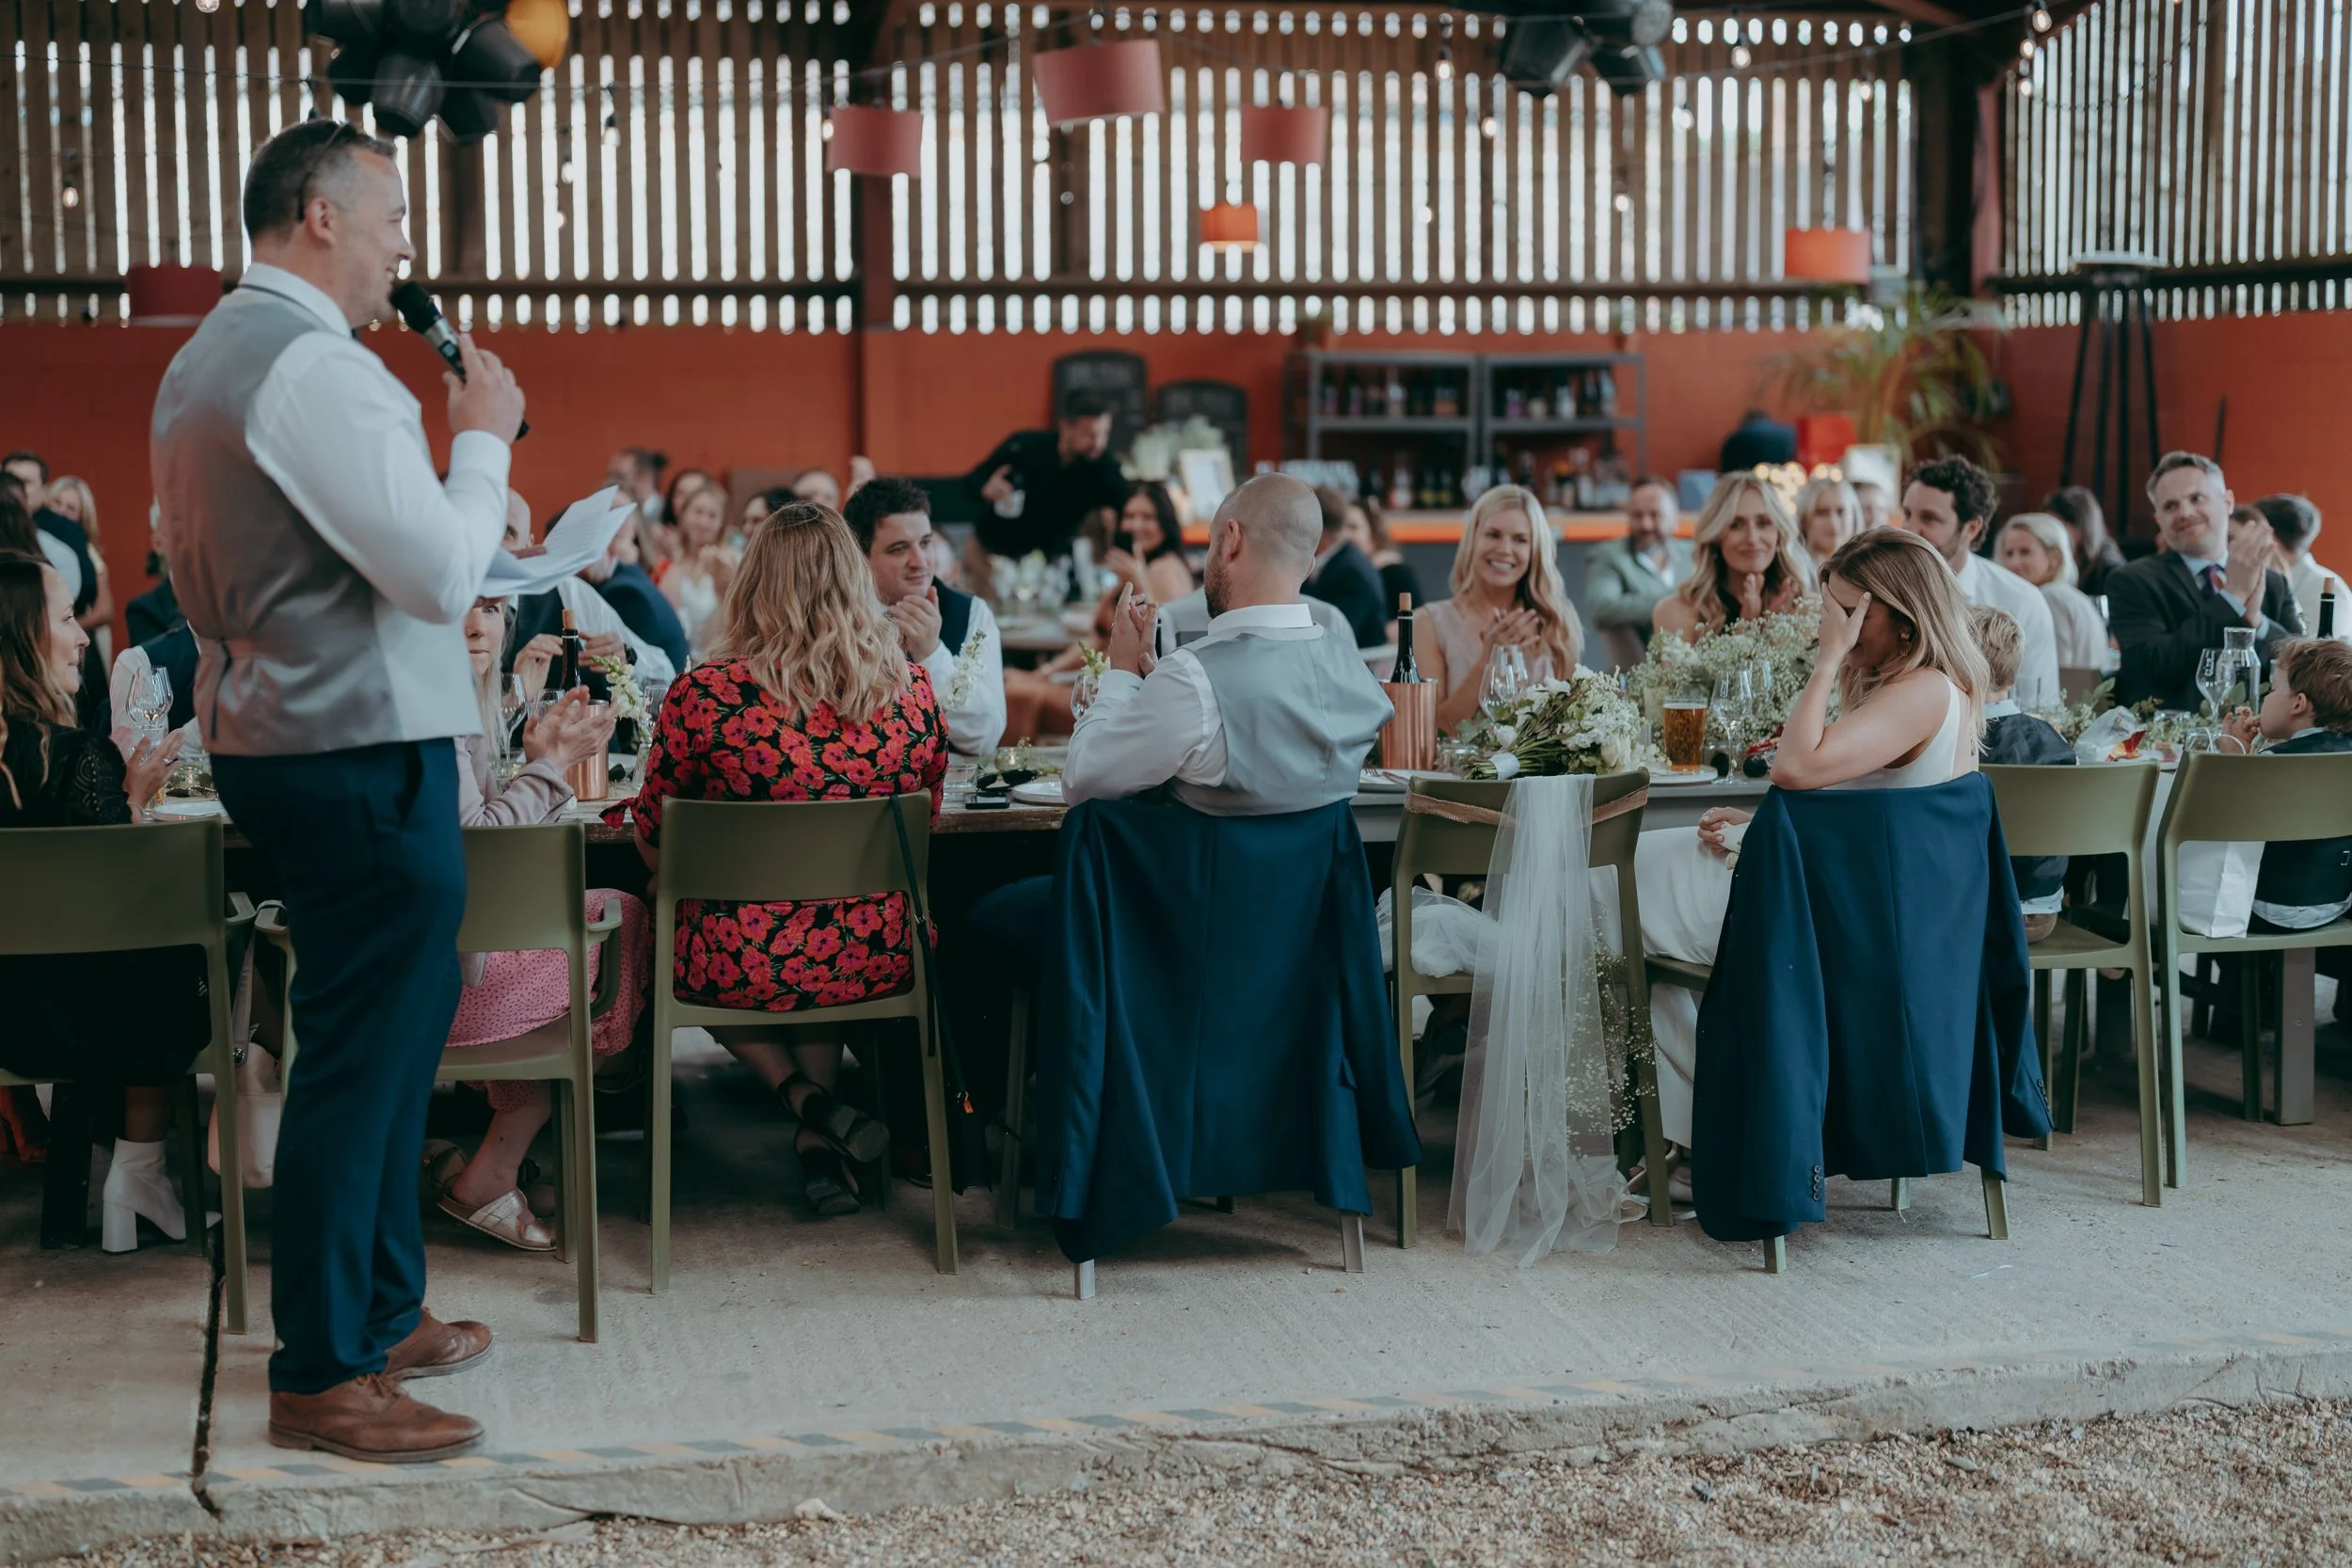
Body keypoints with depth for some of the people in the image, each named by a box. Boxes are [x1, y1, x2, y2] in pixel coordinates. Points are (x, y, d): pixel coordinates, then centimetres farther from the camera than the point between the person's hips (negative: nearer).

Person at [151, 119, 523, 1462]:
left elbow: (200, 579, 20)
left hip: (270, 735, 11)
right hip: (363, 753, -11)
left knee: (390, 1028, 19)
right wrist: (483, 436, -8)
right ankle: (323, 1378, 4)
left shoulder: (207, 358, 15)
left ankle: (381, 1309, 30)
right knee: (366, 1051, -4)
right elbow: (444, 576, -22)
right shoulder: (318, 367, -18)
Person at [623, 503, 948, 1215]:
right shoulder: (913, 689, -4)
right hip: (876, 965, 3)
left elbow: (652, 837, 0)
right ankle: (822, 1141, 24)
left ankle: (803, 1097, 13)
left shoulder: (705, 693, -14)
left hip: (737, 968, -3)